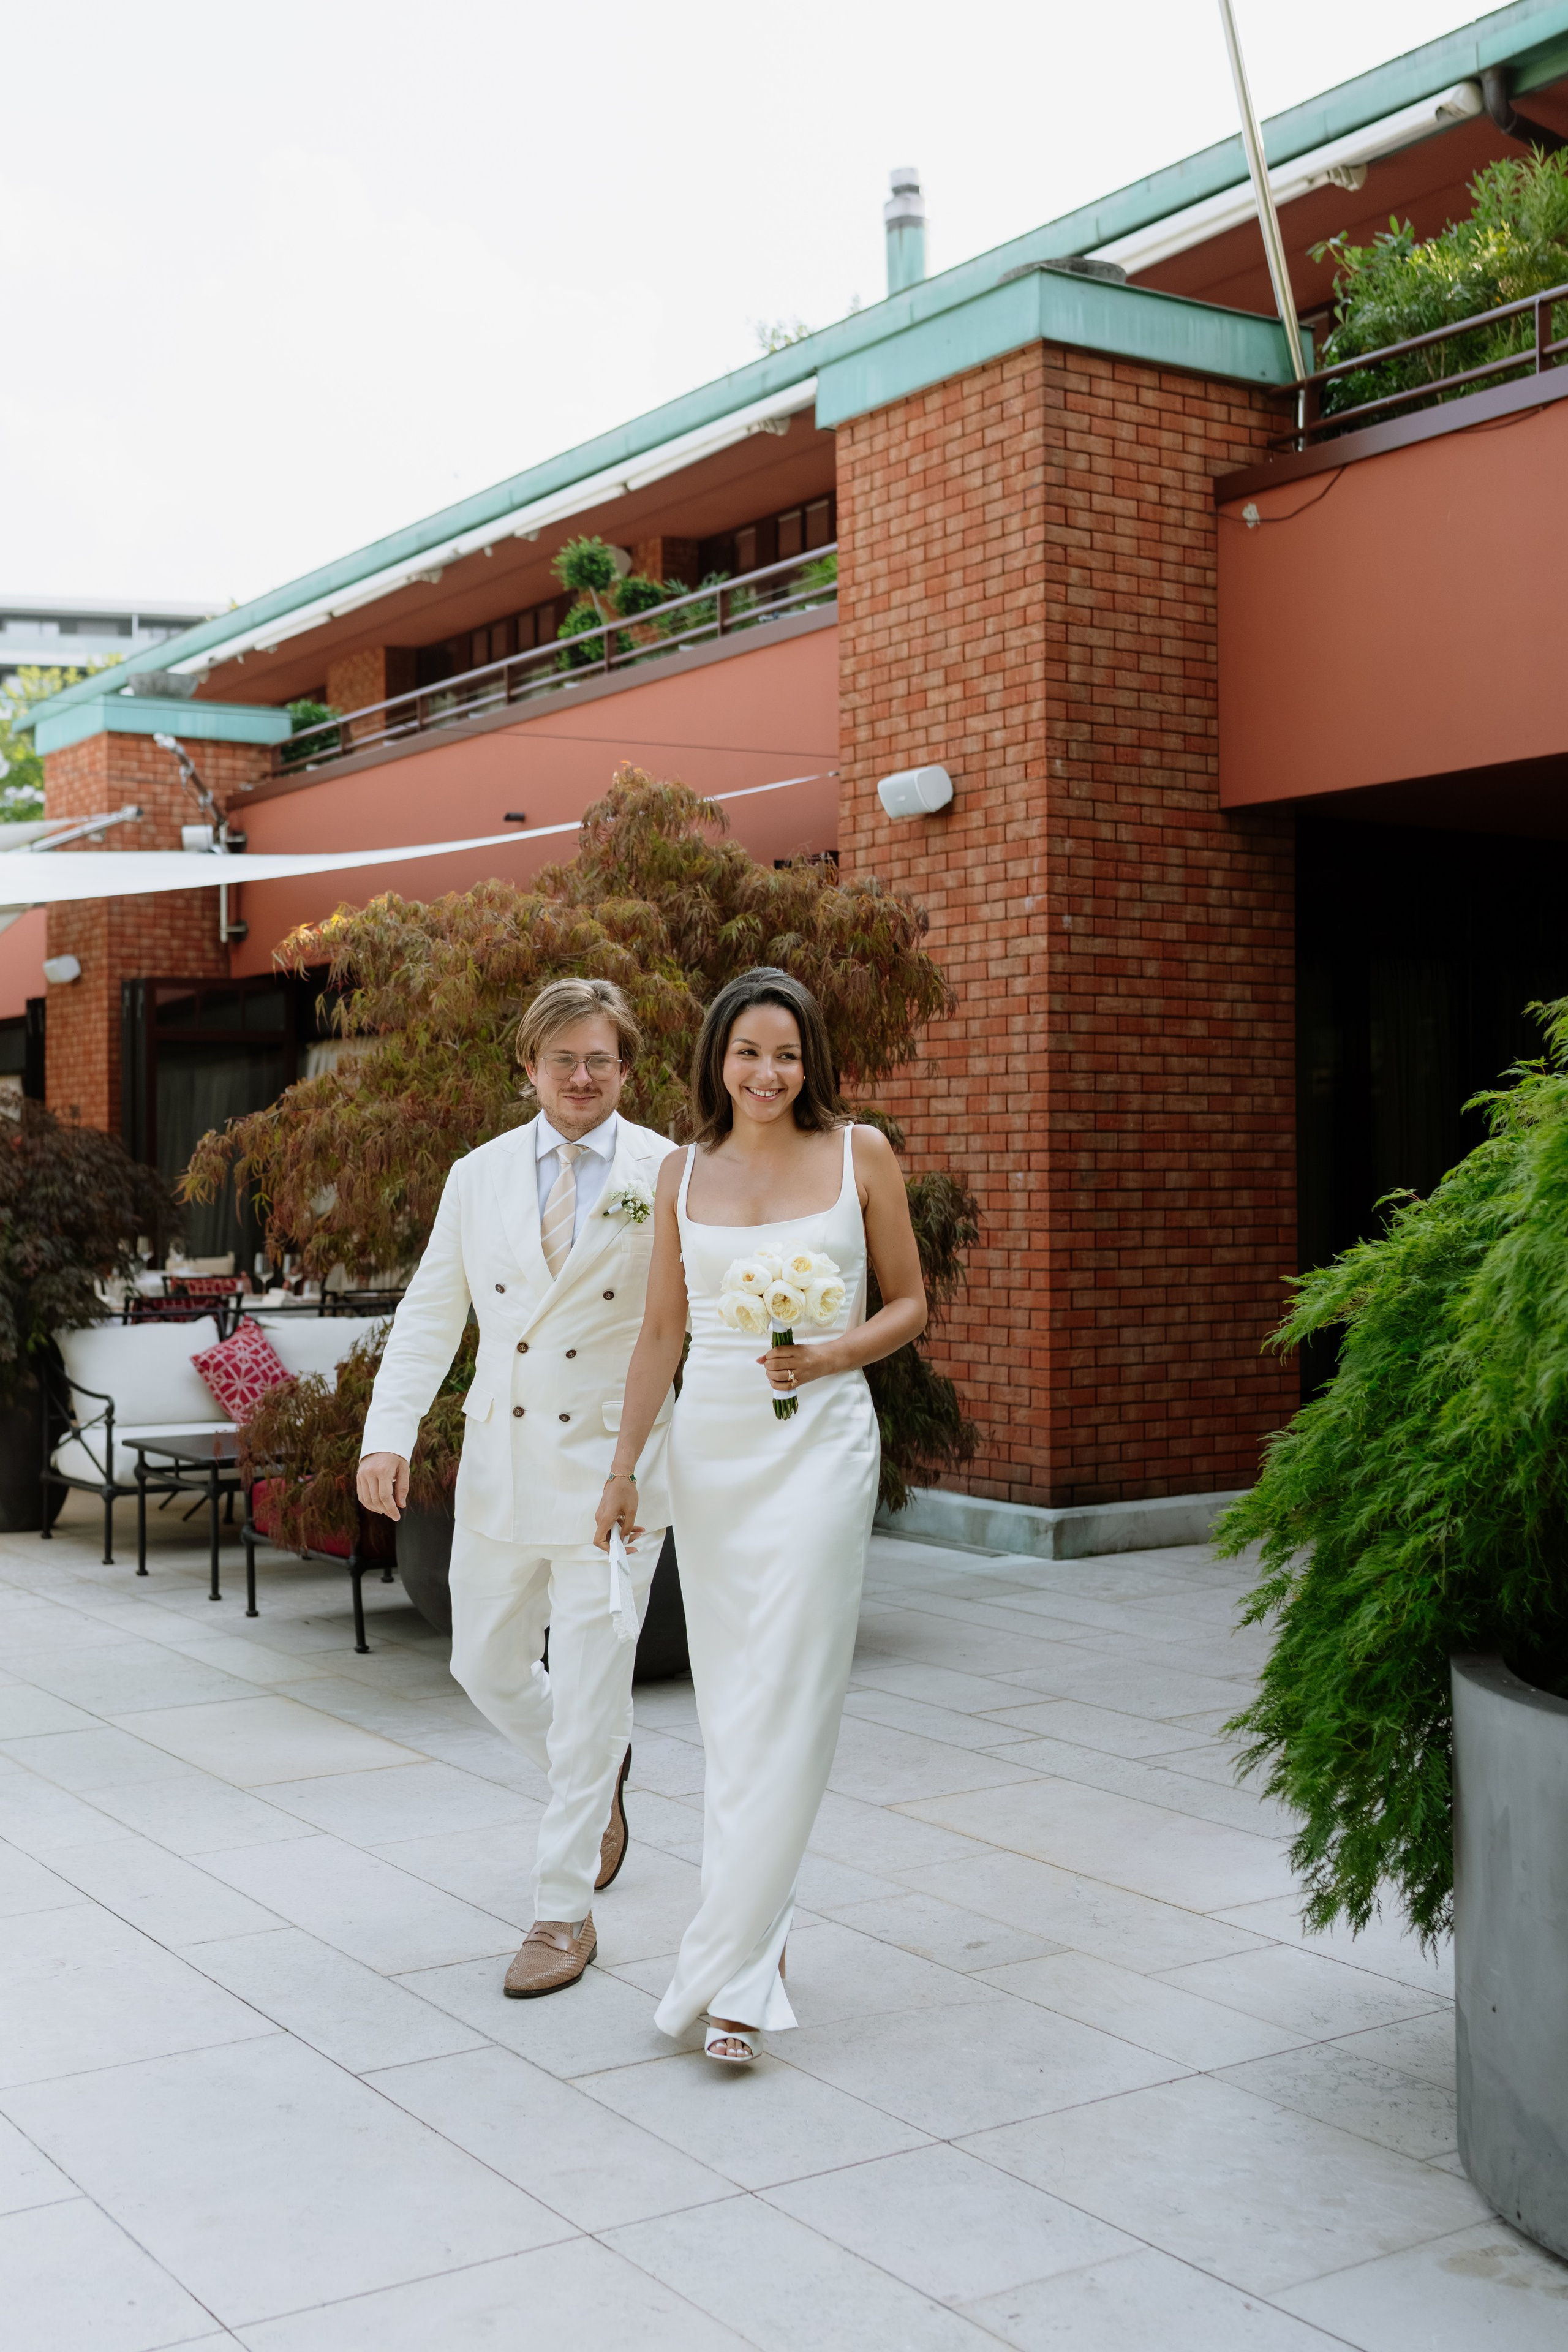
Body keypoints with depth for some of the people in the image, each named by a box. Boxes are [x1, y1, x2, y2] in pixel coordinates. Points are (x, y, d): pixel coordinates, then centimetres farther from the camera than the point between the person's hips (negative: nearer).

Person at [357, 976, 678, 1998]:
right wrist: (389, 1435, -6)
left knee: (587, 1698, -1)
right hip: (501, 1468, 5)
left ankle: (565, 1915, 13)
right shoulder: (479, 1176, 6)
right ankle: (599, 1781, 44)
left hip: (613, 1467, -4)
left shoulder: (670, 1176, -5)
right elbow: (432, 1313, 6)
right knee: (487, 1666, 16)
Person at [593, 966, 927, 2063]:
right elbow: (661, 1331, 12)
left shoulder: (860, 1153, 0)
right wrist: (624, 1467, 10)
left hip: (820, 1439, -3)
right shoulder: (684, 1172, 8)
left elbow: (910, 1302, 5)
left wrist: (831, 1355, -14)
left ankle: (731, 1972, -6)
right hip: (710, 1442, 4)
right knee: (727, 1700, 9)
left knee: (785, 1700, -8)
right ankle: (758, 1921, 24)